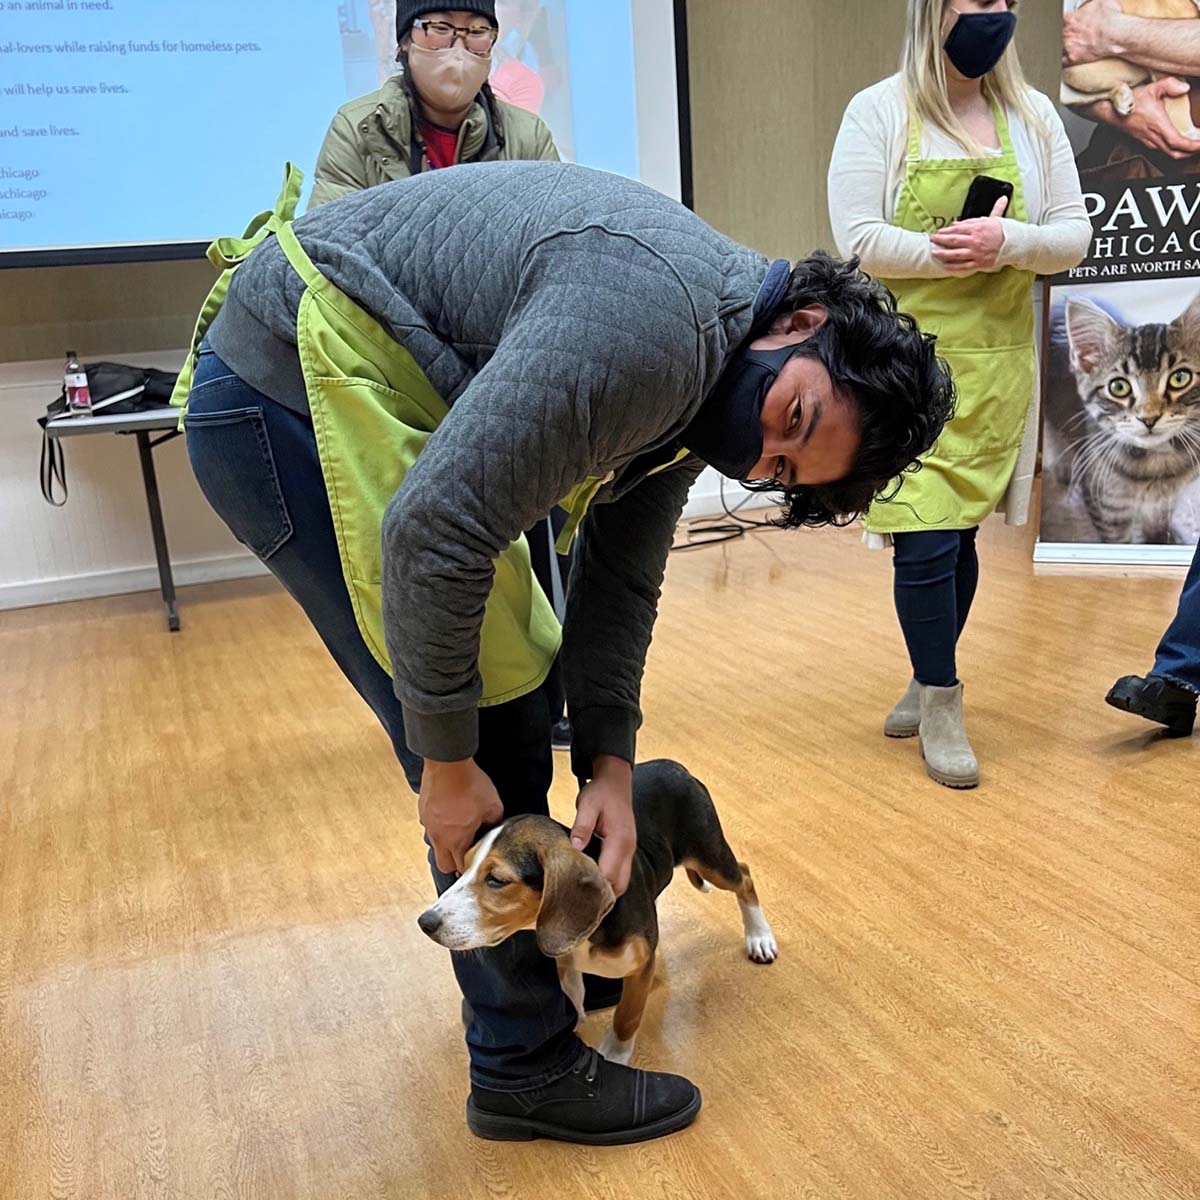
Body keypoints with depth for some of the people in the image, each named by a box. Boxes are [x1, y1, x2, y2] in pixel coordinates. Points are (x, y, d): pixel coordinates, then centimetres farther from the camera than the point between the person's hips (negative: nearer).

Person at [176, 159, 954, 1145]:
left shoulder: (697, 375, 4)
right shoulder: (656, 319, -28)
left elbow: (618, 571, 7)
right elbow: (436, 534, -30)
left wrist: (609, 763, 0)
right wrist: (447, 759, -18)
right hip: (283, 387, -9)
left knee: (510, 694, 14)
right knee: (491, 739, -6)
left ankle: (519, 962, 36)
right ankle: (526, 1063, 12)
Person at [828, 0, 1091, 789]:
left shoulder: (1033, 115, 9)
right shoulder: (879, 112, -1)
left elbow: (1075, 236, 6)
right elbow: (858, 241, -9)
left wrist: (1007, 243, -13)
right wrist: (956, 254, -17)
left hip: (997, 361, 3)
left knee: (960, 531, 8)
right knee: (925, 536, -7)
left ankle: (931, 685, 27)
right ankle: (940, 702, 11)